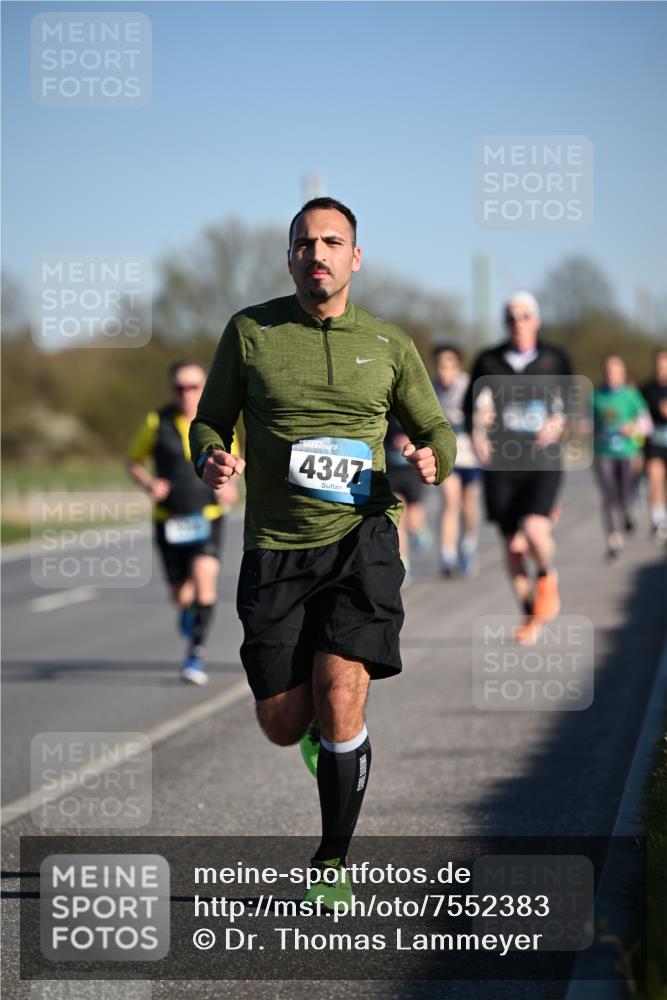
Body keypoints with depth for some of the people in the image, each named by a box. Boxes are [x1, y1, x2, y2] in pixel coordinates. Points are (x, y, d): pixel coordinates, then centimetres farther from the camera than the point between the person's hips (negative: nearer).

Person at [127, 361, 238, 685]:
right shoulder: (157, 422, -4)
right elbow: (134, 461, 8)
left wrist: (228, 486, -7)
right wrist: (149, 485, -12)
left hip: (207, 516, -1)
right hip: (169, 520, 1)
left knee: (205, 574, -25)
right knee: (181, 595, 6)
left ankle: (196, 653, -18)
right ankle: (188, 609, 46)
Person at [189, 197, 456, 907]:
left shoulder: (388, 345, 7)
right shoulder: (249, 331, 4)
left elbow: (435, 429, 16)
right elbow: (210, 419, 11)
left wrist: (431, 458, -8)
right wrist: (210, 459, -13)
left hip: (362, 537, -1)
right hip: (275, 549, 1)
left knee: (339, 700, -17)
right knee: (284, 727, 0)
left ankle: (333, 861, 2)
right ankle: (323, 727, 41)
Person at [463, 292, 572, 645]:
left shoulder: (554, 359, 5)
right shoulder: (489, 361, 4)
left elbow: (568, 400, 17)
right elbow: (473, 406, 10)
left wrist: (558, 422, -3)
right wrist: (477, 435, -7)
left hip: (543, 463, -1)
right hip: (502, 465, 1)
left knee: (535, 529, -23)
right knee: (512, 545, 3)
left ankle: (547, 577, 10)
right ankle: (531, 615, 20)